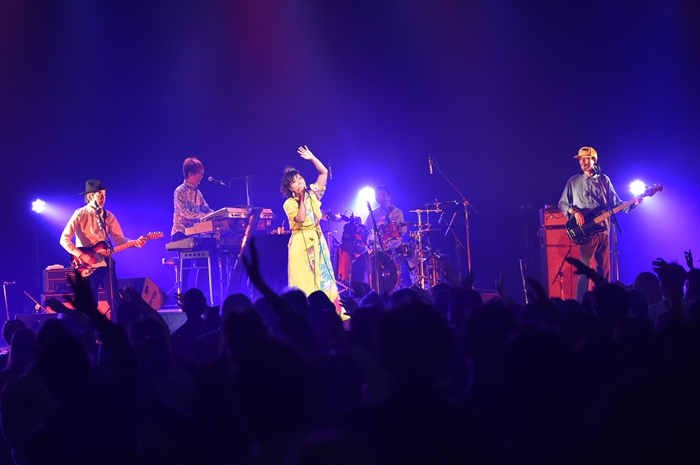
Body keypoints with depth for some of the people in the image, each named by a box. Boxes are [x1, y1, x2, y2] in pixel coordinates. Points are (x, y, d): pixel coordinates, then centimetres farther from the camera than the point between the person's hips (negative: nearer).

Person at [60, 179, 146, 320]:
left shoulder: (108, 216, 9)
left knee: (116, 302, 2)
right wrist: (81, 255, -19)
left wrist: (135, 242, -12)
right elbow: (64, 239, -12)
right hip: (87, 266, -5)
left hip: (106, 264, 5)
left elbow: (119, 239, 6)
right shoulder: (80, 214, -7)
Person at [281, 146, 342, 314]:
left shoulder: (313, 194, 5)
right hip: (300, 244, -4)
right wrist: (302, 199, -18)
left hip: (317, 241, 4)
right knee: (303, 280, -4)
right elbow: (300, 219, -22)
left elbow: (324, 172, 3)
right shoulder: (289, 204, -7)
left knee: (323, 277, 6)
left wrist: (312, 158, -7)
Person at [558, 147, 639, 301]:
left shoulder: (604, 180, 10)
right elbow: (562, 204, 10)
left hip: (603, 230, 3)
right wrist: (574, 211, -9)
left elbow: (615, 203, 9)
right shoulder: (573, 182, 6)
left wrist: (632, 204, -7)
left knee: (604, 269, 6)